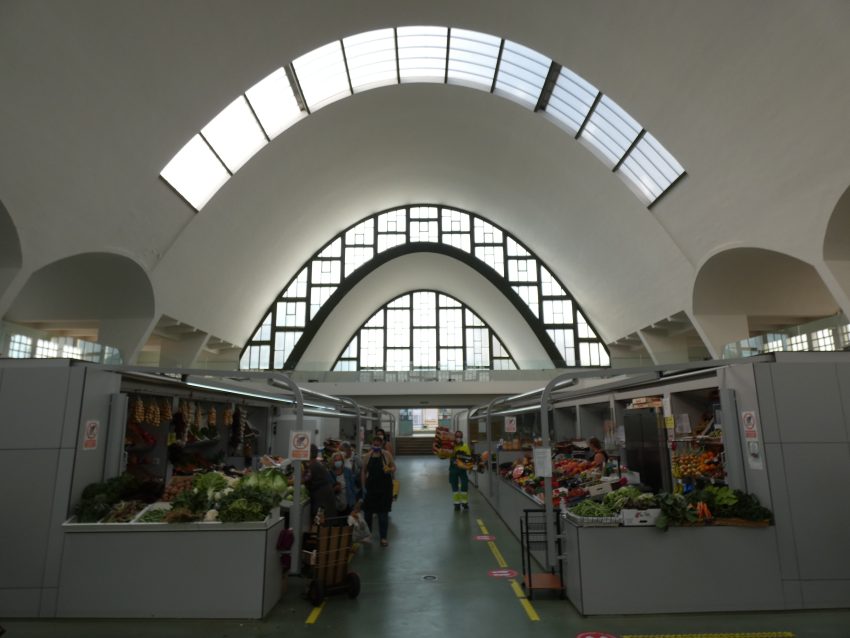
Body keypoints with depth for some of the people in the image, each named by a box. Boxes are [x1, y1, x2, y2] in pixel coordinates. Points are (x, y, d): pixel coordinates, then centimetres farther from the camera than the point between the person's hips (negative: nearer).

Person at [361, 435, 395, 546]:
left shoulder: (387, 455, -5)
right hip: (371, 487, 2)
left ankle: (383, 537, 15)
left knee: (383, 513, 4)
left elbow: (394, 467, 2)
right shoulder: (368, 456, -2)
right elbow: (363, 471, 4)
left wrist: (389, 470, -20)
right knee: (368, 511, 9)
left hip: (385, 487, -1)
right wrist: (363, 486, 1)